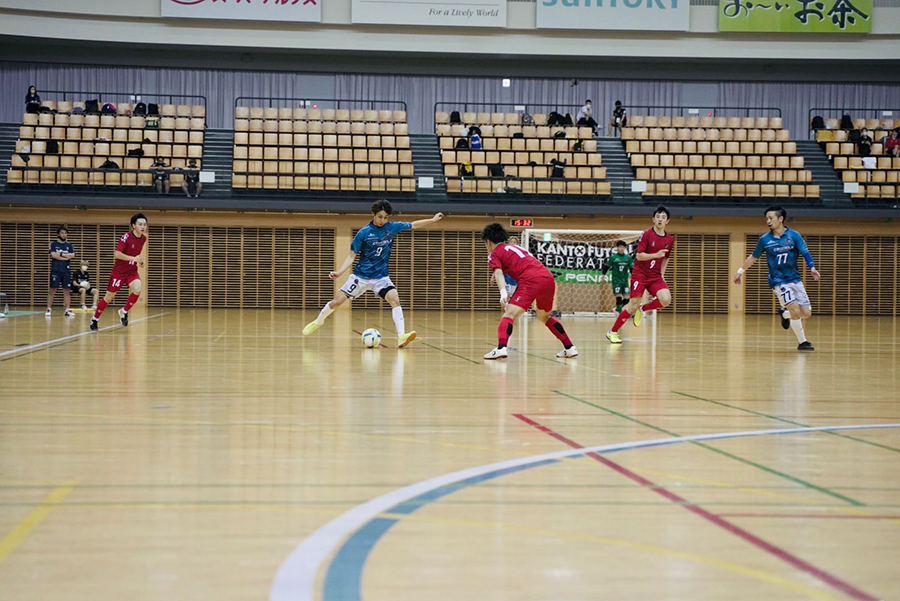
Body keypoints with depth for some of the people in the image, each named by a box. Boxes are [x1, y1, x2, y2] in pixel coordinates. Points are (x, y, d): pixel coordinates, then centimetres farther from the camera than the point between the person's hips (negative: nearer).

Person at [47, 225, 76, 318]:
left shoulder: (69, 245, 13)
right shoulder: (53, 244, 4)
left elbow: (72, 255, -4)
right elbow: (53, 255, -13)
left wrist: (60, 254, -9)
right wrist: (66, 257, -10)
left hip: (66, 271, 3)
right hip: (55, 271, -3)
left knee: (66, 291, 2)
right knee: (52, 290, -2)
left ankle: (67, 310, 2)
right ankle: (48, 309, 3)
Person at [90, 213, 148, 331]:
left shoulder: (143, 239, 0)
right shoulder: (126, 237, -19)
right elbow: (117, 254, -25)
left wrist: (140, 260, 3)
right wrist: (134, 258, -29)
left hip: (132, 271, 4)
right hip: (119, 271, -4)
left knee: (137, 289, -24)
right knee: (109, 297, 4)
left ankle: (124, 312, -2)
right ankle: (95, 319, 24)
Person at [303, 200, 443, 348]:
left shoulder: (391, 227, -3)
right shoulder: (364, 233, -11)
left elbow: (413, 225, 12)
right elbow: (352, 255, -6)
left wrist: (433, 220, 13)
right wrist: (339, 272, -17)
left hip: (381, 276, 1)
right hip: (360, 276, -1)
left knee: (394, 299, -24)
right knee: (336, 302, -1)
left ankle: (401, 337, -31)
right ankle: (318, 322, 29)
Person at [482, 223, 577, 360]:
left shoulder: (494, 253, 11)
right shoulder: (515, 247, 33)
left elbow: (498, 272, -7)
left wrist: (503, 292, -21)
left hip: (531, 280, -7)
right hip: (549, 278, 7)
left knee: (509, 314, -13)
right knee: (544, 316, 28)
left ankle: (501, 348, -36)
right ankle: (570, 348, 28)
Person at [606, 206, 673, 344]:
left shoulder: (670, 239, 7)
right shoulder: (646, 234, -8)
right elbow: (639, 255, -13)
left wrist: (662, 273, 11)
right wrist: (656, 255, -25)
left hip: (656, 276, 4)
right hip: (640, 275, -4)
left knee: (666, 300, -20)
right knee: (633, 305, -9)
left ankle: (642, 309, 9)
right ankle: (612, 332, 7)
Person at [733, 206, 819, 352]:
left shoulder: (794, 235, -3)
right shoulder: (764, 239, -1)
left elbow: (805, 253, -9)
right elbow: (753, 257, 13)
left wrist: (812, 268, -27)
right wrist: (740, 271, 17)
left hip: (795, 279, 2)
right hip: (778, 281, -2)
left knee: (806, 313, -2)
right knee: (795, 311, -19)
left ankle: (784, 314, 28)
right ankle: (802, 342, -3)